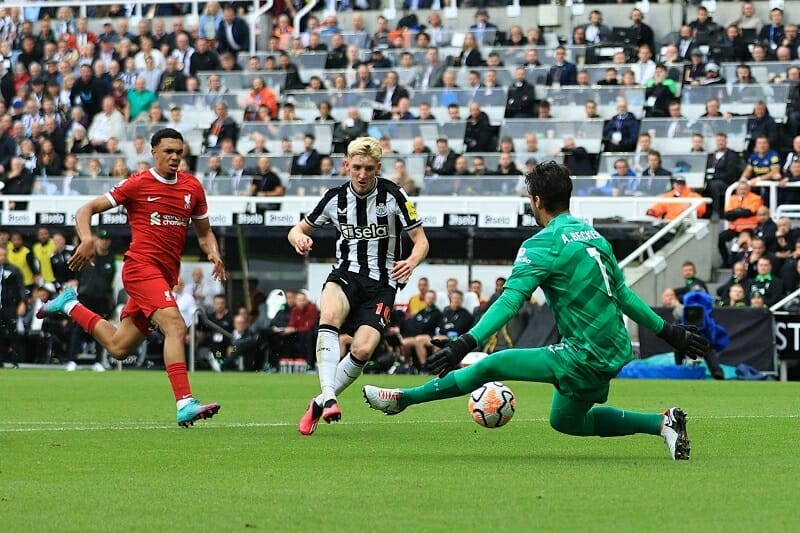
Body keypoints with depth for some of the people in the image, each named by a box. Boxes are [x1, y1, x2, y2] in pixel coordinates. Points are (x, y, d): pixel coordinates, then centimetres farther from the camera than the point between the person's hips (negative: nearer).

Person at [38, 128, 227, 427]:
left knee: (119, 347, 12)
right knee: (175, 326, -27)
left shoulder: (192, 187, 11)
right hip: (141, 266, -6)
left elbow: (204, 232, 22)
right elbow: (86, 210, 0)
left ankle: (70, 306, 34)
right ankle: (185, 404, -33)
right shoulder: (138, 184, -3)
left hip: (166, 275, 6)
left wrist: (213, 253, 0)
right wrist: (87, 240, -19)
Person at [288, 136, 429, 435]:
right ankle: (328, 397, -41)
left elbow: (421, 241, -3)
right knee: (330, 316, -34)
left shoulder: (393, 196, -6)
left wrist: (411, 262, -26)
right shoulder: (336, 198, 3)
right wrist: (298, 238, -11)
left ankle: (318, 404, -3)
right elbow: (299, 230, 15)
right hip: (346, 275, 1)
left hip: (381, 284, -1)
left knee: (362, 349, -23)